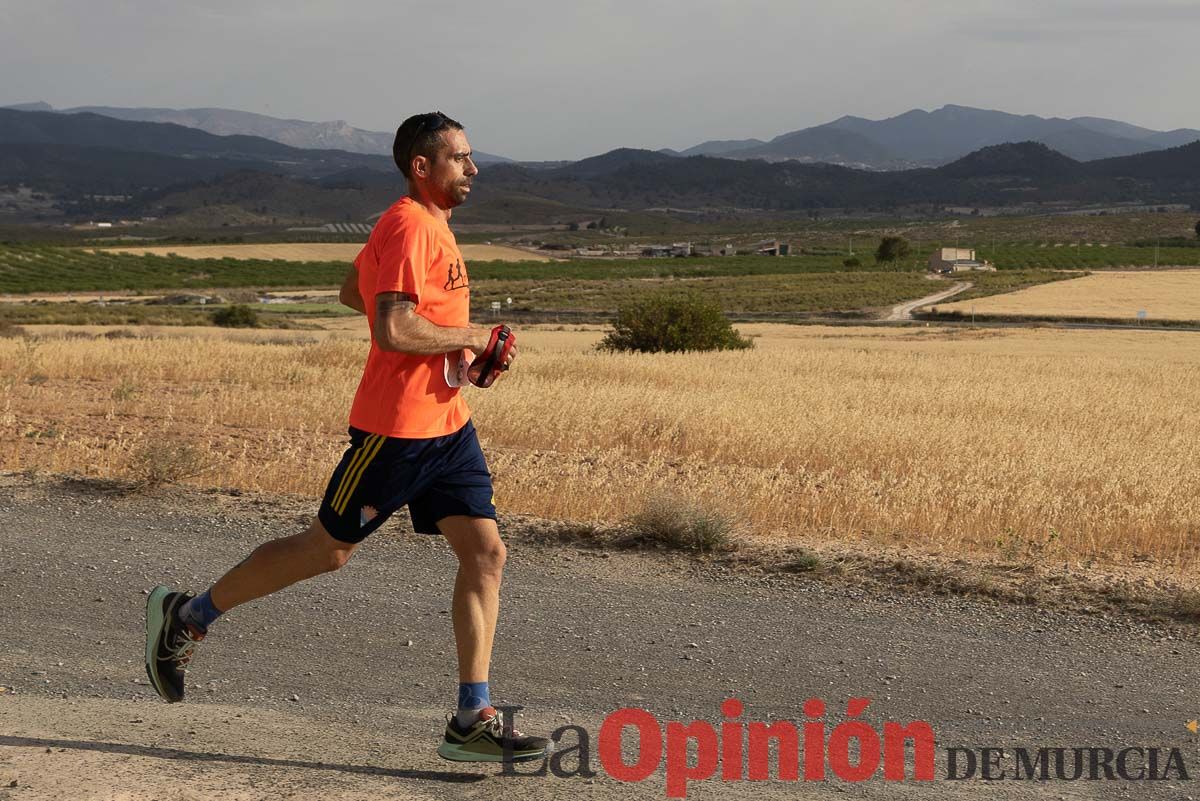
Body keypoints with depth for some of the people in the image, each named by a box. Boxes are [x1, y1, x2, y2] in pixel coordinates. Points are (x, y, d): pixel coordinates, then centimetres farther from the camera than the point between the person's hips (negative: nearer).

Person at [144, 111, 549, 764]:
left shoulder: (427, 225, 15)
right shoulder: (409, 228, -16)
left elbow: (352, 291, 25)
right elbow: (392, 331, -27)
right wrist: (469, 336, -13)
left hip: (447, 424, 9)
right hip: (394, 427, -9)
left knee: (486, 554, -1)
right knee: (326, 549, 5)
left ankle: (472, 722, 3)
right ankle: (185, 616, 25)